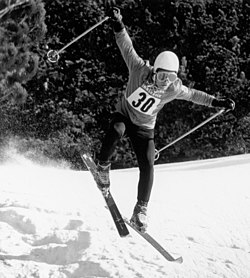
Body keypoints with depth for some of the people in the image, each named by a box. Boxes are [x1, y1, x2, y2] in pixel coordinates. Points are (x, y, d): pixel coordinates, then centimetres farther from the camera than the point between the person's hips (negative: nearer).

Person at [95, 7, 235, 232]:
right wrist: (119, 27, -34)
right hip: (123, 116, -2)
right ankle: (103, 167, -15)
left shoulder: (174, 89, -15)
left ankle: (140, 211, -7)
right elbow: (128, 48, -20)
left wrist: (216, 102, 3)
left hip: (144, 129, 2)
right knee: (116, 131, -40)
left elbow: (193, 94, 4)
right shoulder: (140, 70, -22)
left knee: (147, 167, -16)